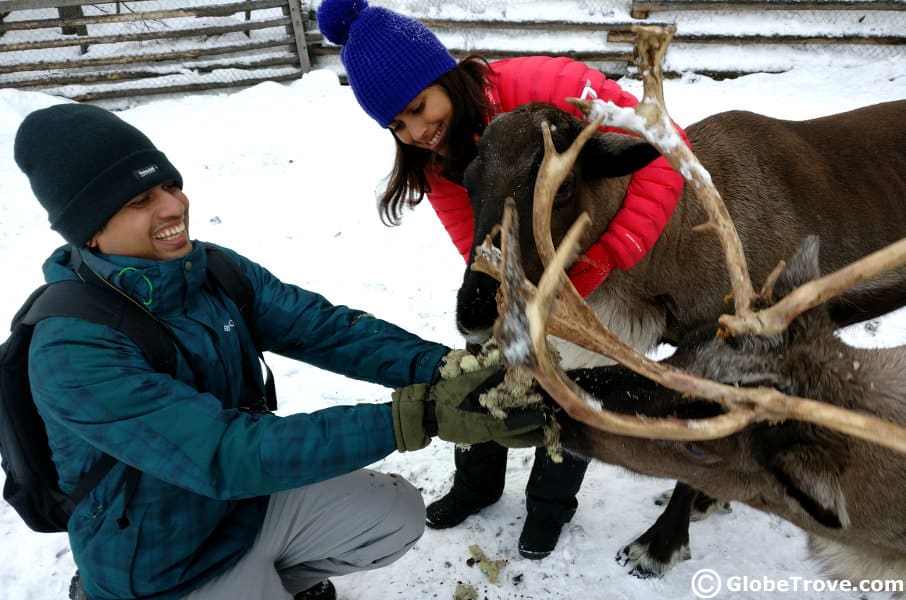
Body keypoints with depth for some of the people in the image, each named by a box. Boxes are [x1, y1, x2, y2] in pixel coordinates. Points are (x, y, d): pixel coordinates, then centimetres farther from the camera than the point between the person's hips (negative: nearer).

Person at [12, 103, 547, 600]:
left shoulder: (218, 271, -10)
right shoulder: (73, 351, -30)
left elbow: (326, 328, -17)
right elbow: (225, 455, -37)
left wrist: (444, 369, -34)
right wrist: (416, 418, -44)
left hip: (254, 499, 5)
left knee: (401, 514, 2)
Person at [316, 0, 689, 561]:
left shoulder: (546, 88, -35)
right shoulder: (435, 158, -18)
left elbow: (663, 151, -36)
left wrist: (600, 262, -45)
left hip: (605, 256, -4)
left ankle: (551, 503, 31)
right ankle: (478, 483, 36)